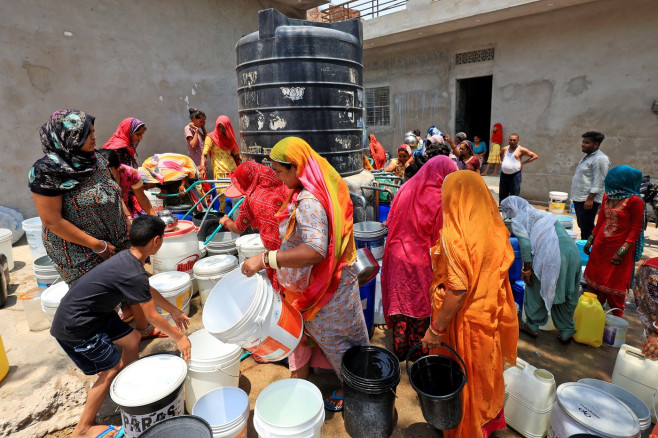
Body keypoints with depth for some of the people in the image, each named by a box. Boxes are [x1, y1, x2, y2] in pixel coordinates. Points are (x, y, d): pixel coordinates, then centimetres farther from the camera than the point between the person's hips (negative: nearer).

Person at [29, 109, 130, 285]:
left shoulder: (97, 160, 4)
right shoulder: (46, 172, -15)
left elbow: (115, 195, 14)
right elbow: (52, 221, -16)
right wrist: (98, 246, -16)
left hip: (116, 245, 6)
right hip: (80, 259, -6)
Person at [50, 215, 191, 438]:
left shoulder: (127, 257, -2)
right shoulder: (134, 274, -30)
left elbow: (148, 290, 14)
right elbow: (153, 317, -20)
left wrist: (174, 310, 19)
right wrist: (179, 338, -7)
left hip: (93, 311, 9)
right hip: (75, 326, -9)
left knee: (132, 339, 13)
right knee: (112, 368, 1)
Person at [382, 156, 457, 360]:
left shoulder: (406, 188, -1)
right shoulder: (438, 199, -16)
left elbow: (391, 222, 5)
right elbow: (439, 237, -14)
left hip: (397, 257, 5)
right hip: (422, 261, -4)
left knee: (401, 302, 17)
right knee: (420, 305, 14)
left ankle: (399, 350, 33)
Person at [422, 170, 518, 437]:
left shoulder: (454, 235, -25)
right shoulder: (495, 230, -4)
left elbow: (458, 288, -27)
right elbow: (500, 273, 5)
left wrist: (435, 328, -19)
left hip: (463, 322, -7)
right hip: (490, 318, 7)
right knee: (486, 369, 27)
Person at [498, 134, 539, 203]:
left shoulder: (521, 150, -3)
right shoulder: (505, 149, 10)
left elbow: (535, 156, -2)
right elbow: (500, 155, 34)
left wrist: (523, 162, -5)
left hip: (515, 175, -5)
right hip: (504, 175, 5)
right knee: (502, 196, 10)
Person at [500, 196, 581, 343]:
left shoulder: (518, 220, 6)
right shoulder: (540, 213, 27)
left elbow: (525, 244, -8)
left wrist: (527, 270, -1)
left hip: (550, 254, -7)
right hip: (571, 250, 7)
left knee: (536, 291, 15)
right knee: (566, 293, 20)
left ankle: (532, 327, 30)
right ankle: (566, 332, 32)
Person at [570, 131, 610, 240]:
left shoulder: (600, 159, -13)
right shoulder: (587, 156, 17)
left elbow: (598, 182, -18)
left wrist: (590, 199, -22)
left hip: (588, 200, -10)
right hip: (579, 198, 10)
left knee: (586, 228, -6)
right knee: (582, 226, 16)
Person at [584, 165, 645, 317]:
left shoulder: (634, 201, -15)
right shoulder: (608, 195, 3)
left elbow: (636, 229, -13)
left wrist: (622, 251, -17)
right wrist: (590, 240, 13)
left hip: (619, 247, -6)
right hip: (600, 245, 6)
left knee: (615, 287, 5)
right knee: (595, 280, 15)